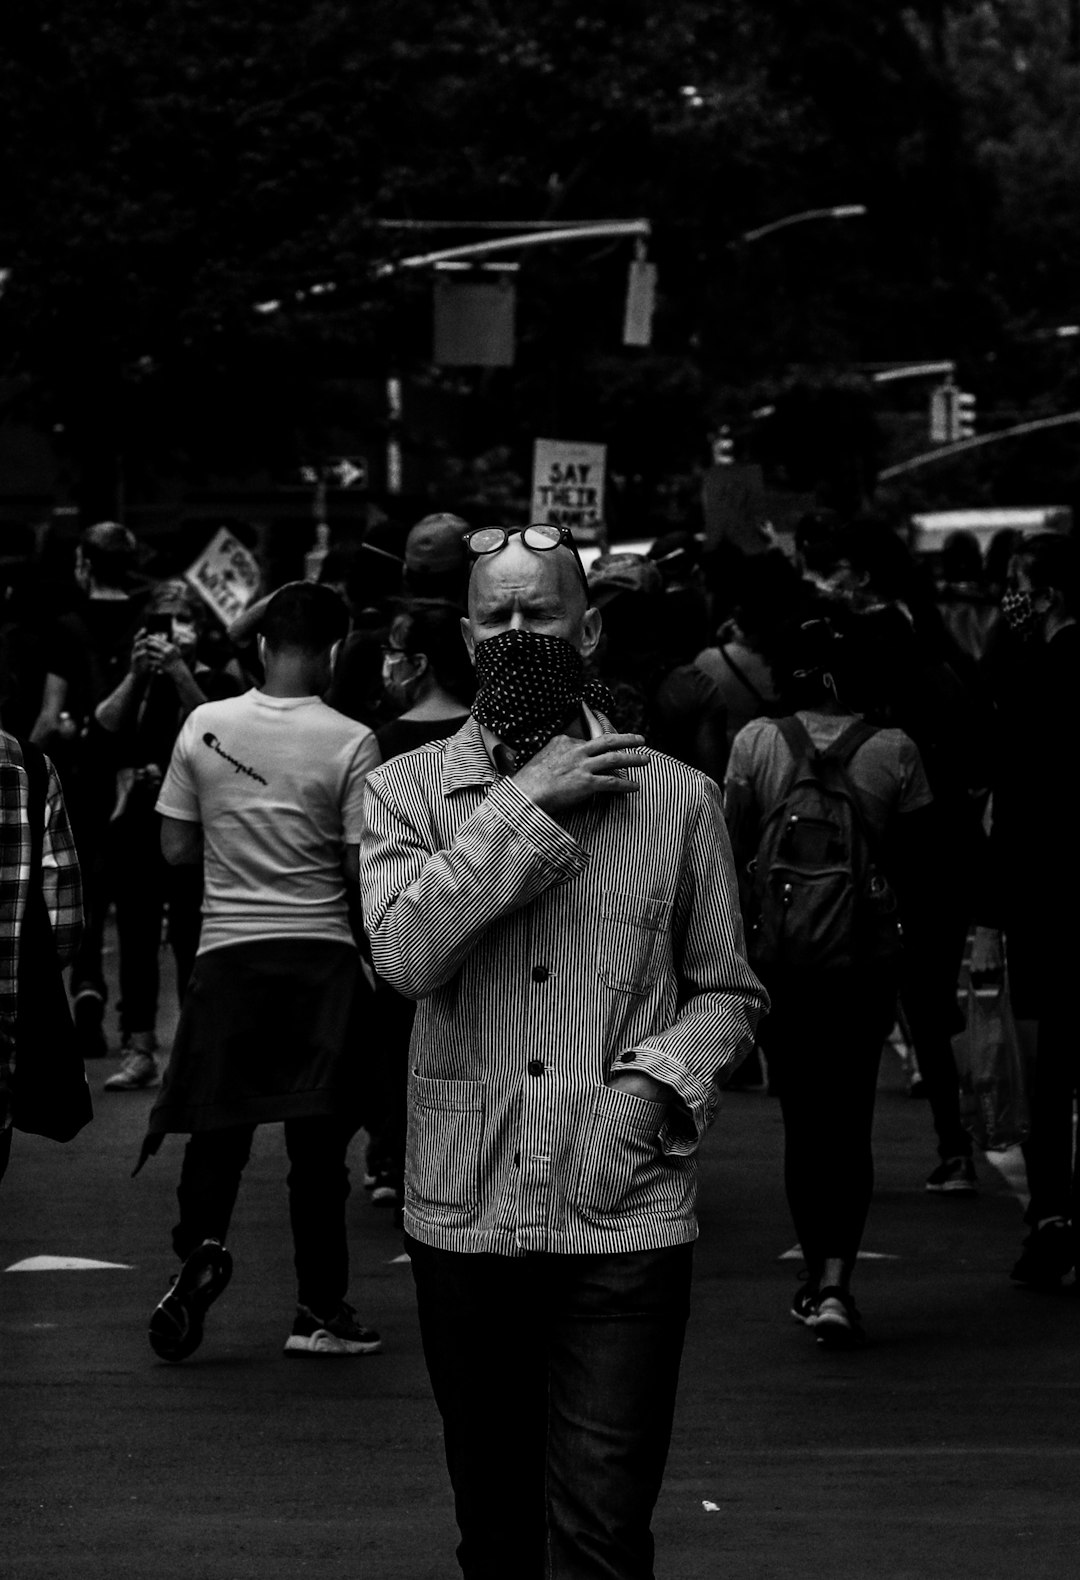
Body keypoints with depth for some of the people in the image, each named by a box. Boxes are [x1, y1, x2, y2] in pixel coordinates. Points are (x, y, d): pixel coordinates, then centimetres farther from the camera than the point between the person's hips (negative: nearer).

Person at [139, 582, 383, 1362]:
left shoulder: (205, 725, -1)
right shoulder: (351, 743, -9)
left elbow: (177, 848, 4)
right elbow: (363, 865, -10)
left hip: (227, 950, 2)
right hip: (320, 954, -2)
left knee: (219, 1122, 12)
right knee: (317, 1137, 6)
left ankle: (201, 1247, -12)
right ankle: (322, 1309, 11)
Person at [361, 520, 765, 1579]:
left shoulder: (677, 798, 4)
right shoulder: (408, 791, 4)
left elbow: (727, 996, 11)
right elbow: (406, 952, -14)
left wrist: (658, 1078, -9)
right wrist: (528, 805, -14)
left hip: (626, 1221, -1)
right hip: (464, 1219, 2)